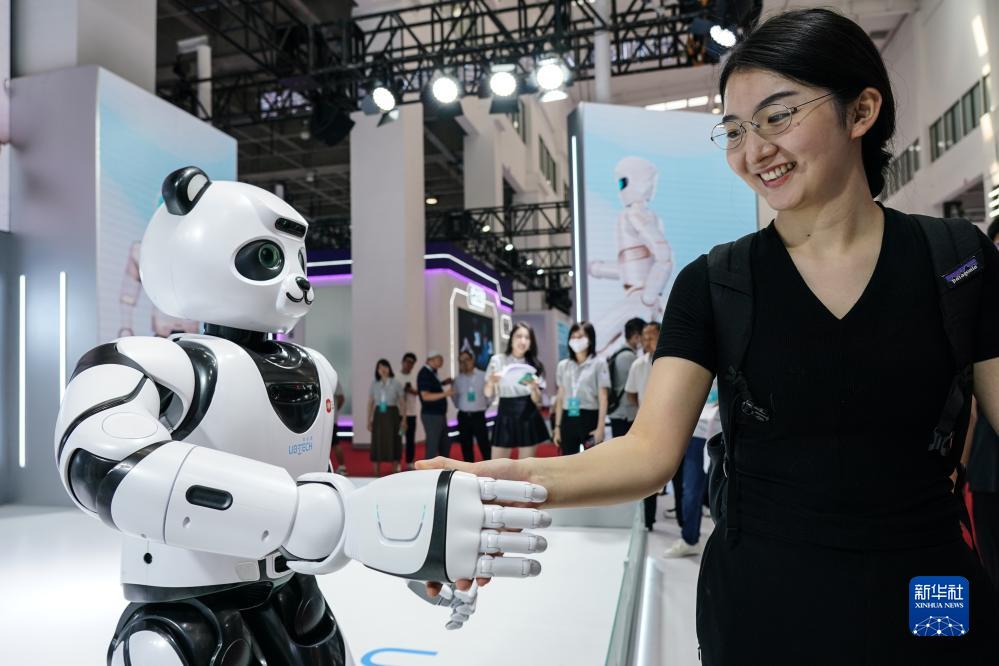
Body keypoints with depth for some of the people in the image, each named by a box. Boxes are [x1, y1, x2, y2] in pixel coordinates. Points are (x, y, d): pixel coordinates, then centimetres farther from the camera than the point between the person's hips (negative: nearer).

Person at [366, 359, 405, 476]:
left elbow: (402, 403, 0)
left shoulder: (396, 384, -1)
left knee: (393, 444, 2)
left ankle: (394, 474, 12)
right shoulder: (374, 384, 5)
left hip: (392, 415, -2)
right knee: (377, 444, 2)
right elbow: (370, 403, 8)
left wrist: (403, 420, -6)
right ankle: (377, 475, 11)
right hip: (379, 415, 2)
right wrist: (369, 420, 3)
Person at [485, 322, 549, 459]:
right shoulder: (497, 360, -1)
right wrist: (491, 383, -21)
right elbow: (488, 394, 0)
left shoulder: (535, 365, 4)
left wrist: (534, 388, -18)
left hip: (528, 419, 1)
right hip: (505, 418, -1)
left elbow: (537, 401, 3)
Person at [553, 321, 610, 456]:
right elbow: (560, 398, 11)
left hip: (589, 418, -4)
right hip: (568, 419, 4)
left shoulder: (598, 363, -2)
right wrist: (557, 426, 8)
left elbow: (603, 398, -5)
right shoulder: (563, 365, 10)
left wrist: (600, 427, -12)